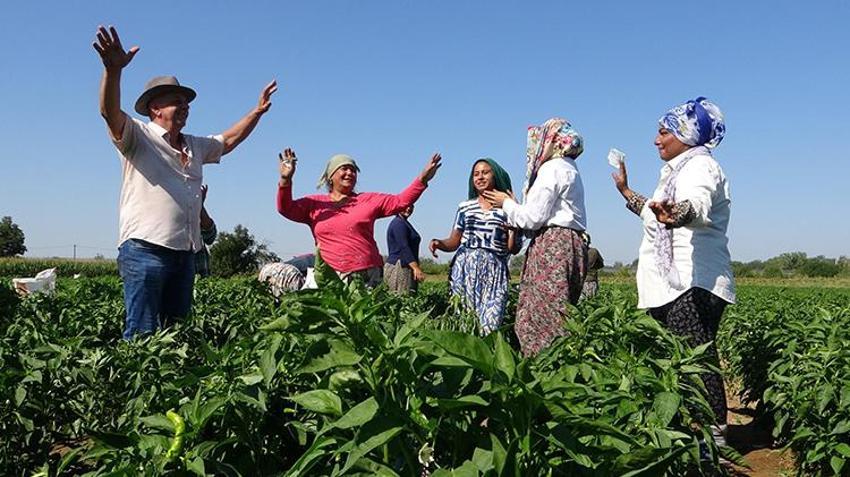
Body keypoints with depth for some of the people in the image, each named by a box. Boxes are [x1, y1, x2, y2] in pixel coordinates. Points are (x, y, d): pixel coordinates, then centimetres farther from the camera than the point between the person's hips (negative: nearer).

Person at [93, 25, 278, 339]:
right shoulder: (138, 137, 1)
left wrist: (257, 111, 28)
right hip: (145, 250, -7)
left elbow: (228, 141, 35)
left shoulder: (195, 147, 23)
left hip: (185, 254, 8)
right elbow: (110, 113, -17)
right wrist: (113, 70, -35)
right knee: (142, 334, -9)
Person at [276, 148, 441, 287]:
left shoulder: (369, 200, 14)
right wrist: (285, 180, -17)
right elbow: (285, 209, 0)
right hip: (329, 278, 0)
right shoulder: (314, 203, 12)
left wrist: (422, 179, -4)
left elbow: (400, 201, 9)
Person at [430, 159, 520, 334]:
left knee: (489, 323, -10)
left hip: (494, 271, -2)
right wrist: (439, 243, -7)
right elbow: (454, 241, 13)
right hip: (464, 268, 2)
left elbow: (513, 249, 5)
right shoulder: (464, 206, 13)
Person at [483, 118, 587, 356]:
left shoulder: (553, 169, -6)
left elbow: (533, 218, -12)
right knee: (558, 314, 6)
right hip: (567, 244, 10)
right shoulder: (569, 169, 24)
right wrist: (515, 206, 21)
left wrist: (507, 203, 4)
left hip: (553, 245, -10)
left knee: (544, 314, -11)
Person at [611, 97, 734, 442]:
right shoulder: (677, 170, 26)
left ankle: (714, 434, -15)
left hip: (693, 284, -10)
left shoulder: (700, 166, -7)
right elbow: (654, 215, 41)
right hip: (671, 284, 10)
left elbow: (697, 207, -31)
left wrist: (675, 214, -53)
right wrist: (625, 191, 45)